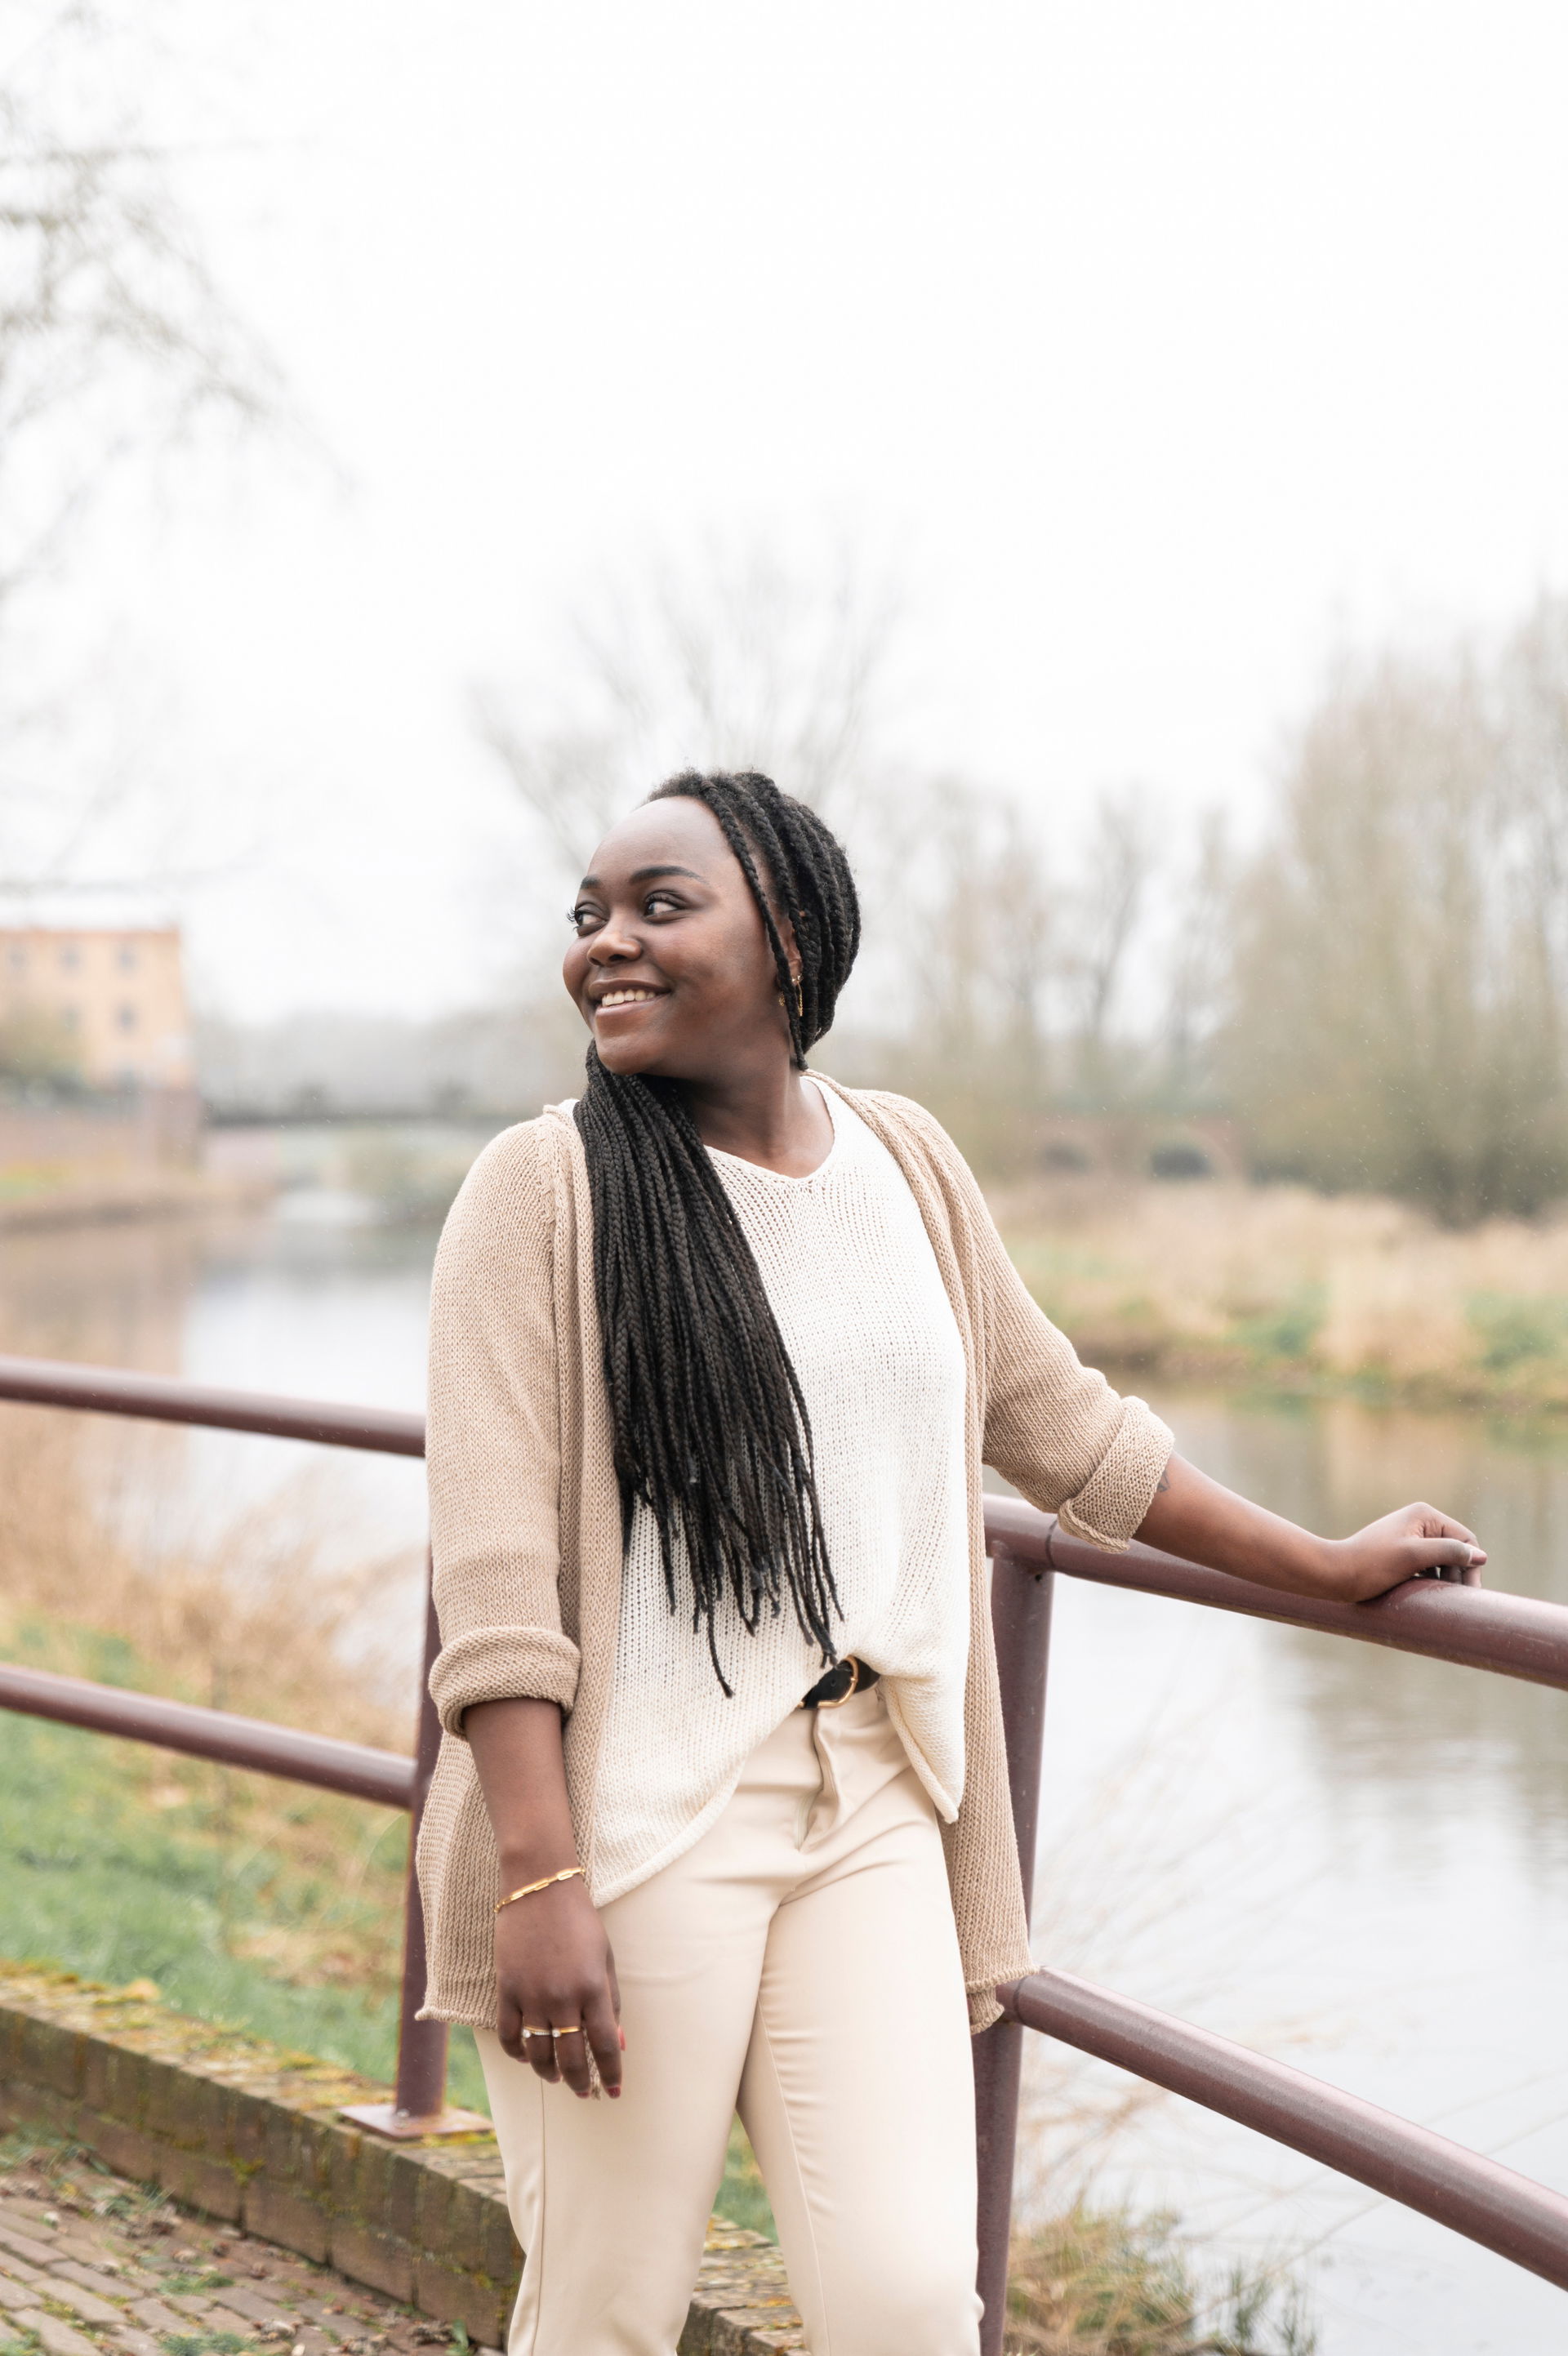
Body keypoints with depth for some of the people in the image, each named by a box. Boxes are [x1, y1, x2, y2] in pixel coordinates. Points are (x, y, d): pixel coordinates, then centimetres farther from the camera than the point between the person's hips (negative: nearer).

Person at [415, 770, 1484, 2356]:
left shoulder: (905, 1165, 9)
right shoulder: (544, 1190, -5)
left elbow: (1062, 1425, 21)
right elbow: (494, 1569, -12)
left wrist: (1326, 1569, 26)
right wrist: (540, 1883, -20)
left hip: (869, 1811, 4)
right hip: (631, 1814, -4)